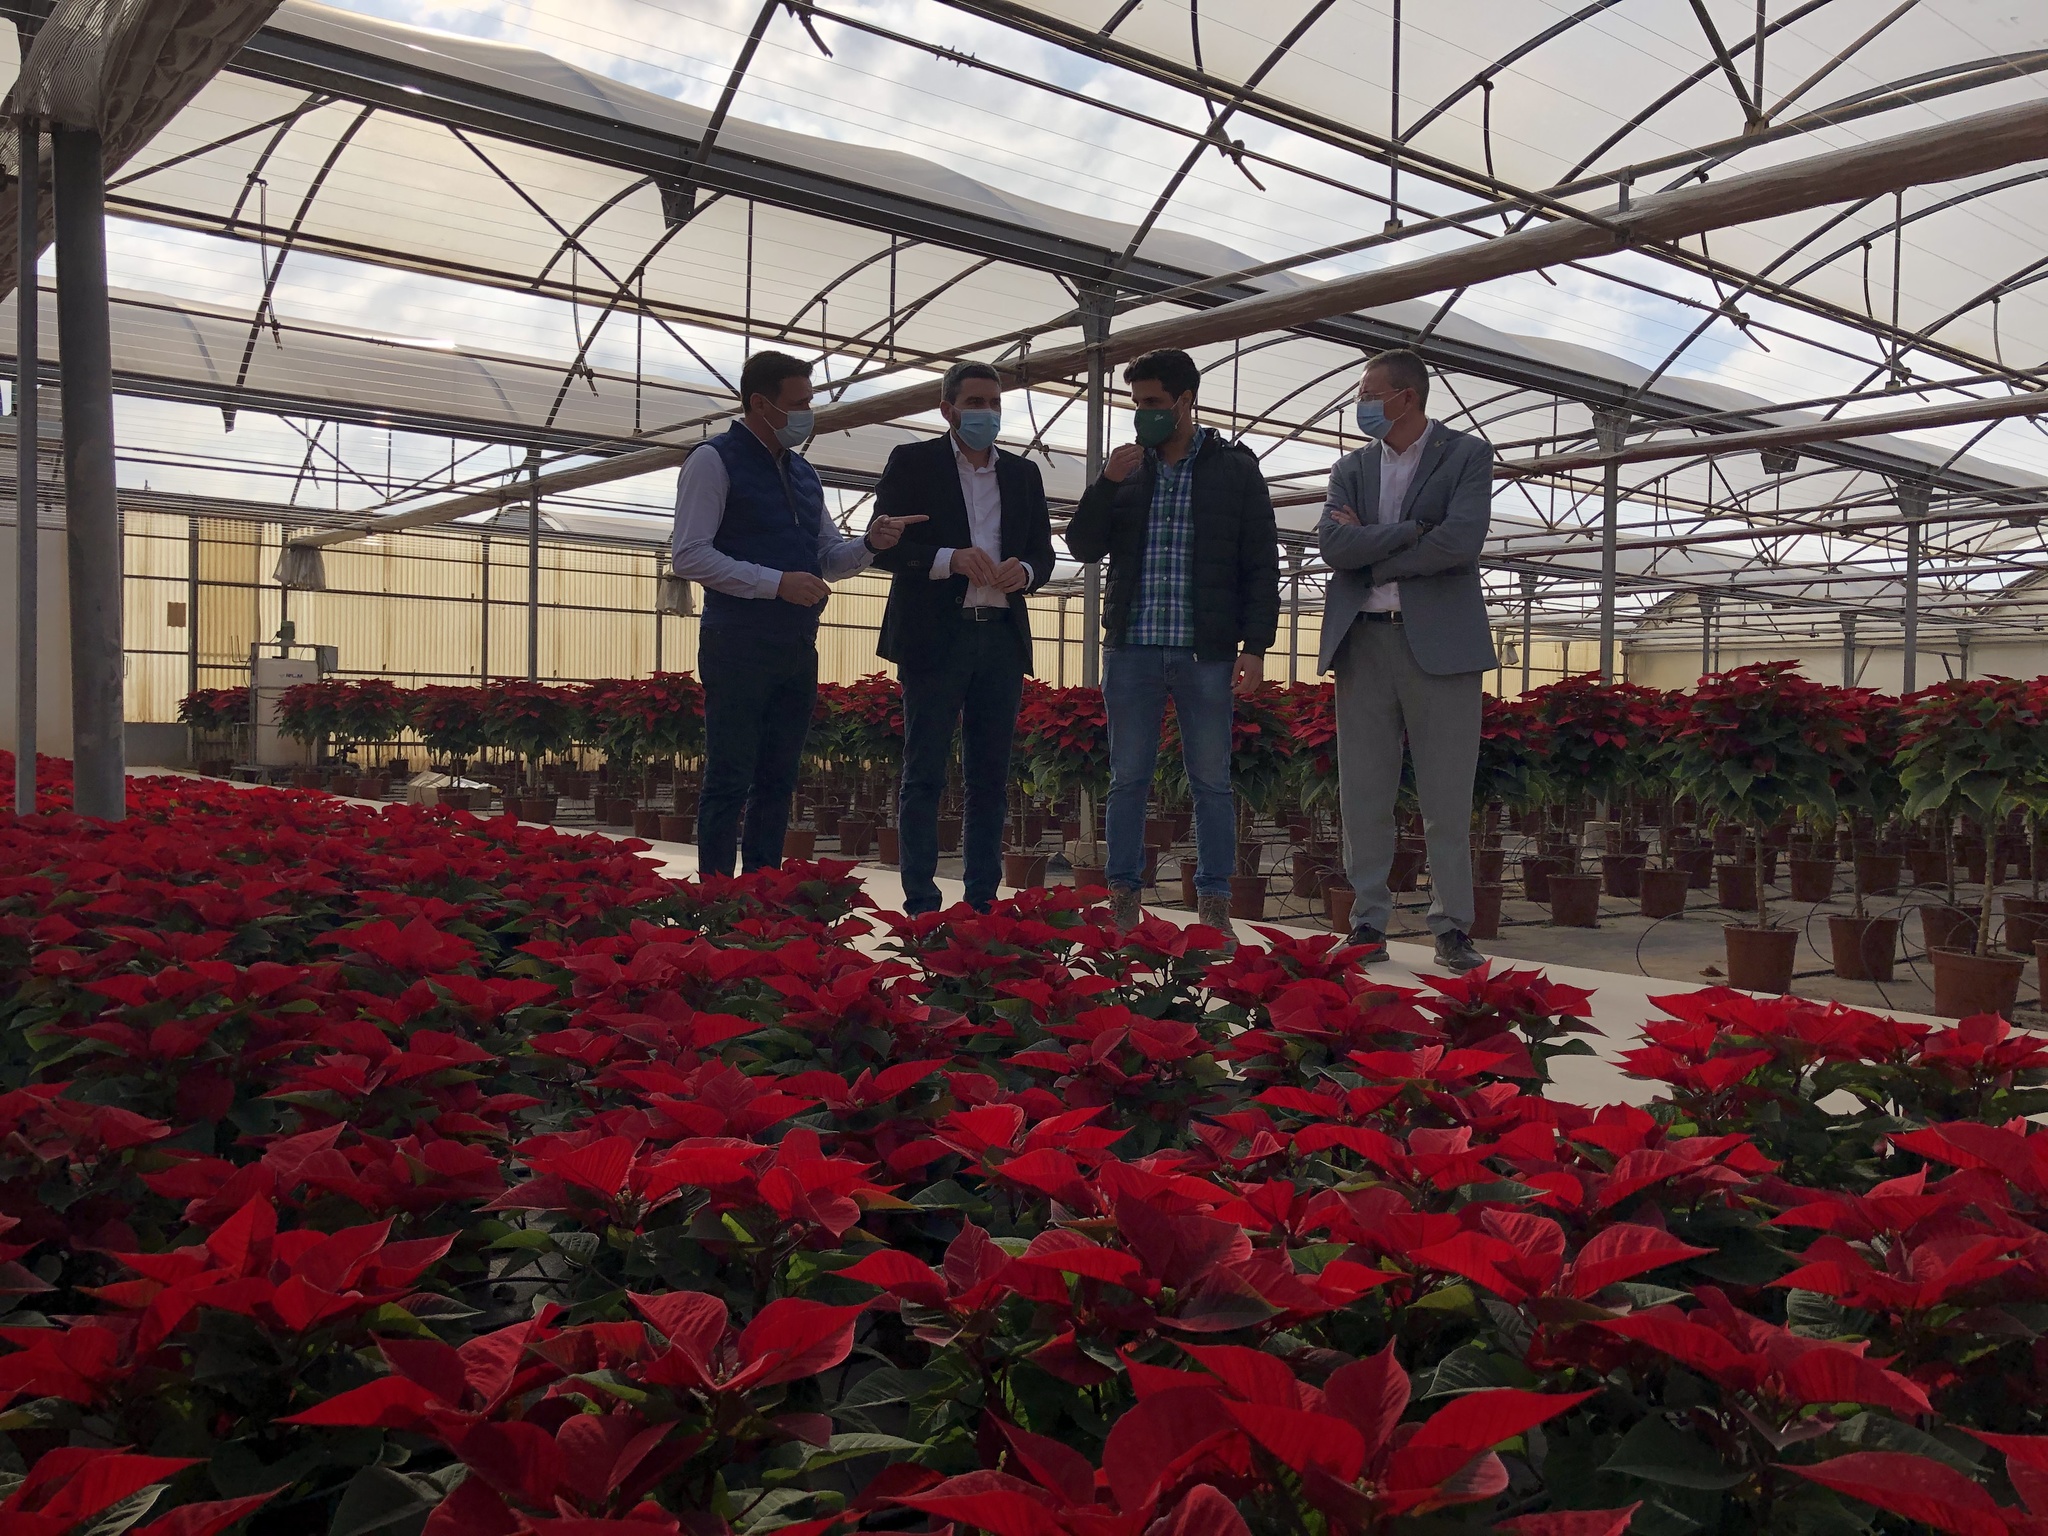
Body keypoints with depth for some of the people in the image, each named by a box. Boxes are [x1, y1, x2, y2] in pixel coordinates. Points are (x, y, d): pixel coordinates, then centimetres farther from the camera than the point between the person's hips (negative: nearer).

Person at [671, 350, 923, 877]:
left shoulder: (803, 473, 17)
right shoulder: (715, 462, -5)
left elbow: (830, 558, 21)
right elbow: (688, 556, -13)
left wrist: (869, 543, -1)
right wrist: (776, 583, -20)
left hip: (796, 649, 7)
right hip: (739, 649, -7)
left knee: (778, 782, 10)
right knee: (729, 783, -5)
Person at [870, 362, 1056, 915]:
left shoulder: (1023, 473, 16)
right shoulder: (912, 462, 3)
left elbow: (1043, 553, 16)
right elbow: (884, 546, -4)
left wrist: (1024, 571, -7)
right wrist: (950, 559, -18)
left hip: (1002, 637, 4)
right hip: (934, 637, -4)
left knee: (990, 778, 7)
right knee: (924, 777, -3)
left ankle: (982, 902, 14)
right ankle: (921, 905, 1)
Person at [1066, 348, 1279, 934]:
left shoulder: (1235, 468, 5)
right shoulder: (1127, 469, 12)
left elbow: (1261, 563, 2)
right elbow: (1083, 545, 9)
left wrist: (1255, 645, -6)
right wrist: (1107, 484, -6)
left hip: (1206, 653, -2)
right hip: (1132, 649, 3)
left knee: (1211, 782, 3)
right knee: (1128, 779, 6)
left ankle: (1214, 903, 10)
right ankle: (1123, 896, 14)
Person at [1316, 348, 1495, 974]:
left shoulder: (1467, 454, 3)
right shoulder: (1351, 468, 15)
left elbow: (1461, 541, -13)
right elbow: (1334, 546, -1)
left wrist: (1372, 558, -5)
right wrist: (1410, 531, -9)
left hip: (1440, 643, -4)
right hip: (1363, 643, 4)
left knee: (1447, 799, -1)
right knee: (1362, 794, 4)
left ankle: (1452, 928, 7)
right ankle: (1368, 923, 11)